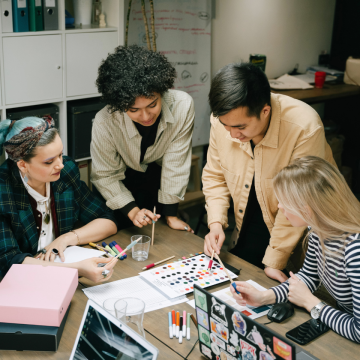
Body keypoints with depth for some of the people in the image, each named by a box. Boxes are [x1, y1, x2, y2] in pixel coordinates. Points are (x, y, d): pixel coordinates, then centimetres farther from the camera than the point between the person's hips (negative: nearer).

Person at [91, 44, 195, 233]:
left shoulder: (182, 106, -33)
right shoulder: (104, 123, -34)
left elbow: (176, 163, -23)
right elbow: (105, 175, -19)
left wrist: (170, 215, -15)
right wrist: (132, 210, -30)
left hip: (159, 176, 1)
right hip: (124, 181, -1)